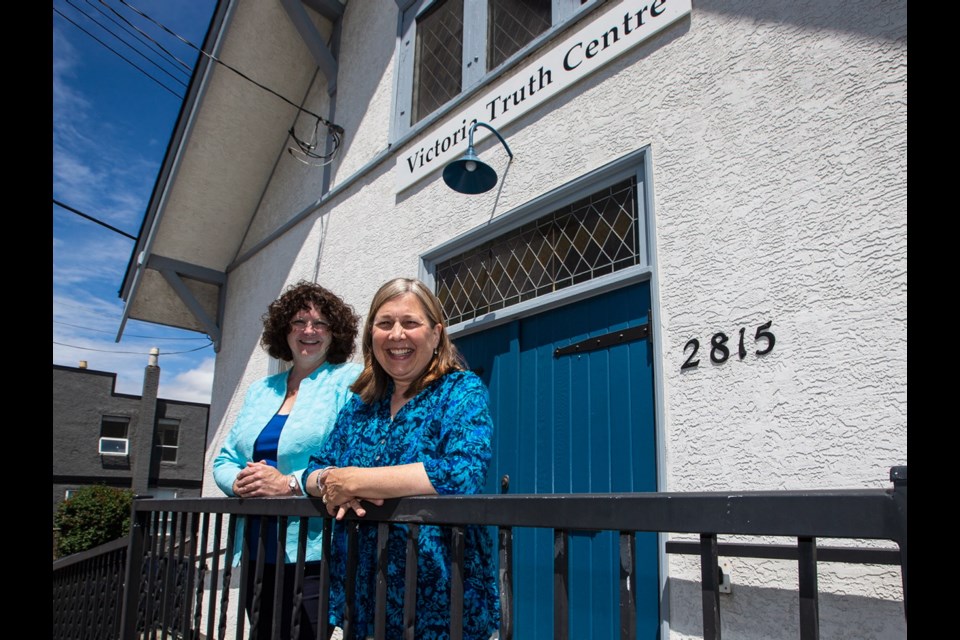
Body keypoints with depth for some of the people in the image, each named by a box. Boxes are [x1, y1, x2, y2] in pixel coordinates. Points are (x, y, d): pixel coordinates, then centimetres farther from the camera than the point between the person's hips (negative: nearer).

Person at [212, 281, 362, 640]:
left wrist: (291, 484, -22)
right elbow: (225, 459, 17)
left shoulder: (350, 382, -5)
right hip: (258, 555, 7)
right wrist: (238, 481, -6)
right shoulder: (260, 391, 16)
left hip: (313, 556, -6)